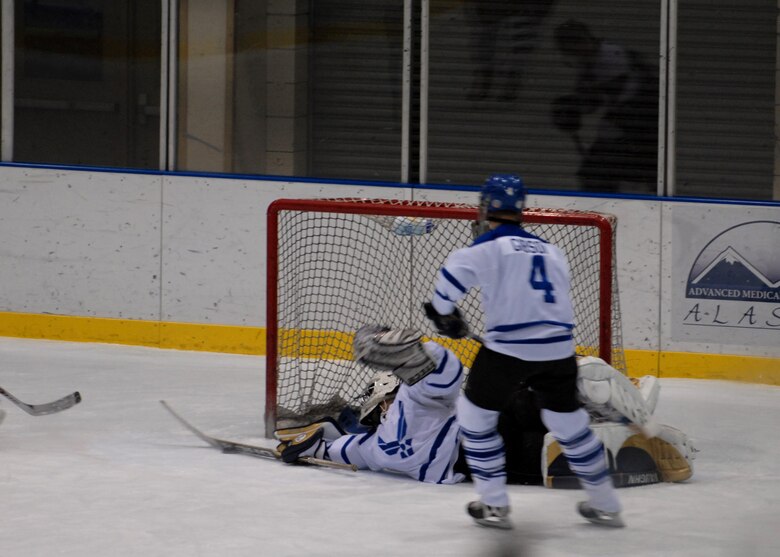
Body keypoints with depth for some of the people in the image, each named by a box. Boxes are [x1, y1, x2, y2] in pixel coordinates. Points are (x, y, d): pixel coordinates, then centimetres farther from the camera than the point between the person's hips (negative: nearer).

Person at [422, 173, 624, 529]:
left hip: (508, 349, -5)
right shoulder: (552, 252, 18)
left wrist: (444, 314, 10)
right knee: (568, 420, 20)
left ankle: (494, 504, 9)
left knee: (475, 415, 12)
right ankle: (605, 505, 26)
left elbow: (453, 274, -9)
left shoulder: (491, 246, 0)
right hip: (558, 349, 5)